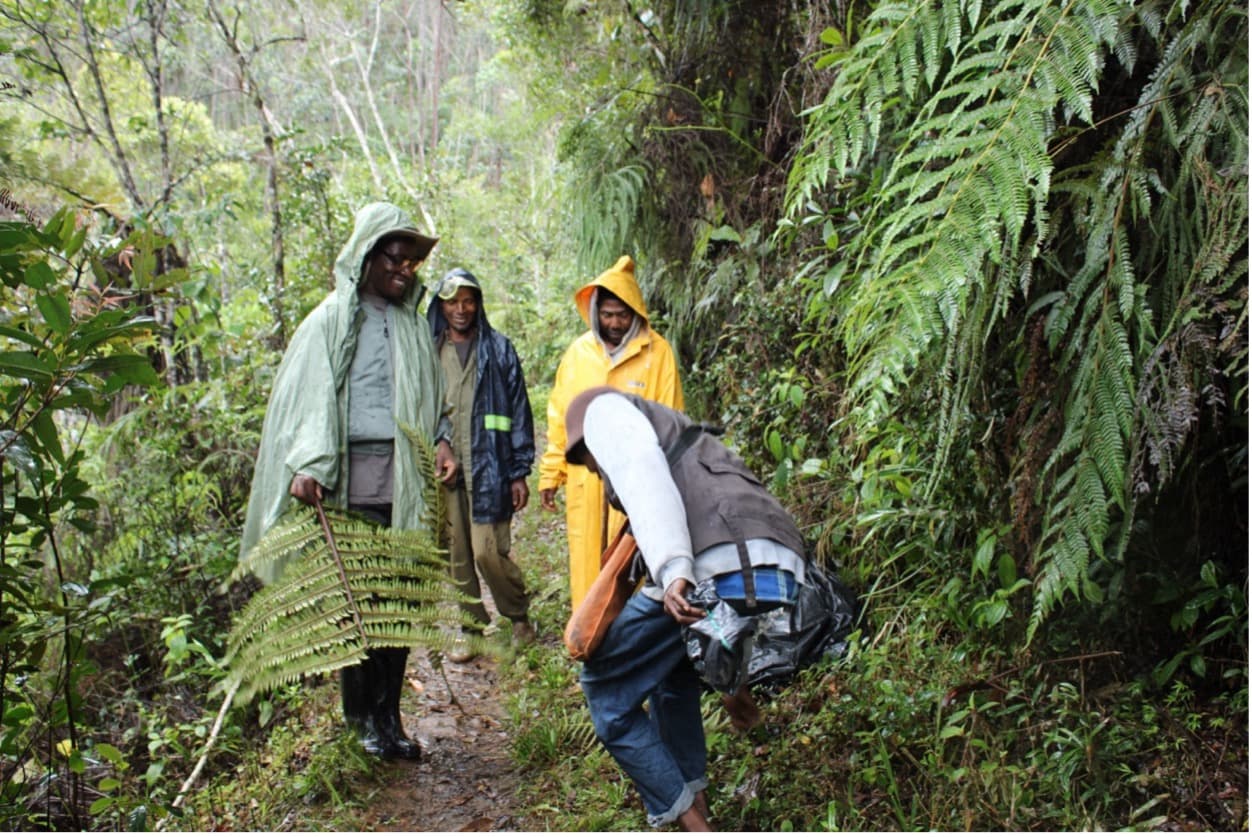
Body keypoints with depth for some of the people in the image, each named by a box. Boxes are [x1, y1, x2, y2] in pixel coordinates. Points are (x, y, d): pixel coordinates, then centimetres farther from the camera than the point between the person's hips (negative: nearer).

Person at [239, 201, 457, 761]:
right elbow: (305, 395, -3)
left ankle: (387, 717, 13)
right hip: (350, 481, -4)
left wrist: (442, 439, 5)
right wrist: (306, 465, -16)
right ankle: (362, 719, 12)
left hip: (405, 482, 4)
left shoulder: (413, 327, 20)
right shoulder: (332, 320, 5)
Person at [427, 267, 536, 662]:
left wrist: (519, 472, -2)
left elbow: (519, 411, 3)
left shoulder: (499, 349, 4)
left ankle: (519, 617, 18)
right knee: (456, 556, 8)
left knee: (489, 553, -6)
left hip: (488, 467, -3)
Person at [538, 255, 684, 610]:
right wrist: (551, 474, 9)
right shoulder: (579, 351, 8)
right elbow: (560, 416, 11)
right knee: (586, 557, 7)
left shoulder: (656, 352, -3)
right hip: (584, 478, 3)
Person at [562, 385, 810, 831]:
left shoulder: (604, 410, 19)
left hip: (717, 567, -8)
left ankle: (686, 818, 15)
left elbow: (640, 468, -7)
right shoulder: (678, 435, 40)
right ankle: (692, 802, 35)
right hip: (782, 572, 8)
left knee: (606, 689, 13)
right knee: (676, 673, 33)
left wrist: (672, 571, -19)